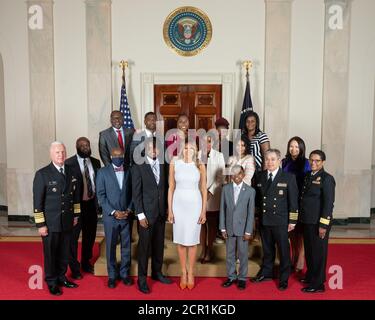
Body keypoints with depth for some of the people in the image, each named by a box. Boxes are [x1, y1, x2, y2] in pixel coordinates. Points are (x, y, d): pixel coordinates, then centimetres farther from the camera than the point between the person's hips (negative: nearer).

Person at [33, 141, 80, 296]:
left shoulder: (71, 172, 5)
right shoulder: (42, 174, -10)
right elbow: (37, 201, -10)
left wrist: (76, 215, 12)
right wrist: (40, 224, -11)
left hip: (67, 221, 4)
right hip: (50, 223, -4)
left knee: (64, 252, 14)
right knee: (50, 253, 10)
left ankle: (61, 277, 34)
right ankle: (52, 282, 27)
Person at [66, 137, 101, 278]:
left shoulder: (95, 162, 6)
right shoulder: (69, 163, -10)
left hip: (91, 204, 5)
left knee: (90, 235, 17)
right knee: (73, 237, 8)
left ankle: (86, 263, 36)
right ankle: (74, 267, 25)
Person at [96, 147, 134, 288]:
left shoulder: (129, 171, 3)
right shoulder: (103, 172, -3)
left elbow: (133, 193, 6)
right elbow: (101, 195, -6)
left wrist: (129, 210, -7)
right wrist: (114, 212, -12)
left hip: (126, 216, 2)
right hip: (110, 216, -1)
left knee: (126, 246, 9)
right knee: (110, 247, 10)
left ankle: (125, 273, 25)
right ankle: (112, 275, 24)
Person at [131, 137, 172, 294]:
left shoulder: (163, 165, 6)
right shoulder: (138, 167, -7)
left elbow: (166, 187, 9)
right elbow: (136, 193, -9)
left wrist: (167, 208, 5)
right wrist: (140, 215, -13)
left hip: (161, 212, 4)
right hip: (147, 213, -4)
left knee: (159, 244, 14)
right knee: (144, 246, 3)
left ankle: (157, 272, 30)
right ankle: (142, 278, 16)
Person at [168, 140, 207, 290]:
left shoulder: (200, 166, -4)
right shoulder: (174, 163, -3)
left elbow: (204, 190, 0)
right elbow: (171, 188, 0)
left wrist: (203, 211, -3)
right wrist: (170, 210, -2)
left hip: (194, 204, -1)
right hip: (178, 204, 1)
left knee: (192, 240, 5)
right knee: (180, 239, 9)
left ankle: (190, 273, 22)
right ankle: (183, 272, 24)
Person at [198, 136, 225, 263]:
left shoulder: (219, 156, -4)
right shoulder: (196, 155, -2)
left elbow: (221, 177, -4)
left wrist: (210, 191, -12)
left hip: (213, 197, -1)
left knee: (212, 224, 8)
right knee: (201, 223, 8)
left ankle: (209, 250, 22)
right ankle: (203, 249, 22)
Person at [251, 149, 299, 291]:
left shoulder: (288, 177, -6)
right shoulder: (260, 177, 6)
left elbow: (293, 201, -5)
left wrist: (292, 221, -7)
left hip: (281, 221, -3)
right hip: (264, 220, 4)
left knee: (284, 251, 7)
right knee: (267, 249, 17)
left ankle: (284, 279, 24)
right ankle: (266, 273, 35)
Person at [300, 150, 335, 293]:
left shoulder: (327, 178, -12)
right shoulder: (308, 176, 10)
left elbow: (328, 203, -16)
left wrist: (323, 225, -18)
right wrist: (302, 218, 11)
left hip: (318, 223, -7)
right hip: (307, 221, 7)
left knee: (318, 252, 5)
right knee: (309, 250, 19)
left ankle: (318, 284, 18)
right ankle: (311, 275, 38)